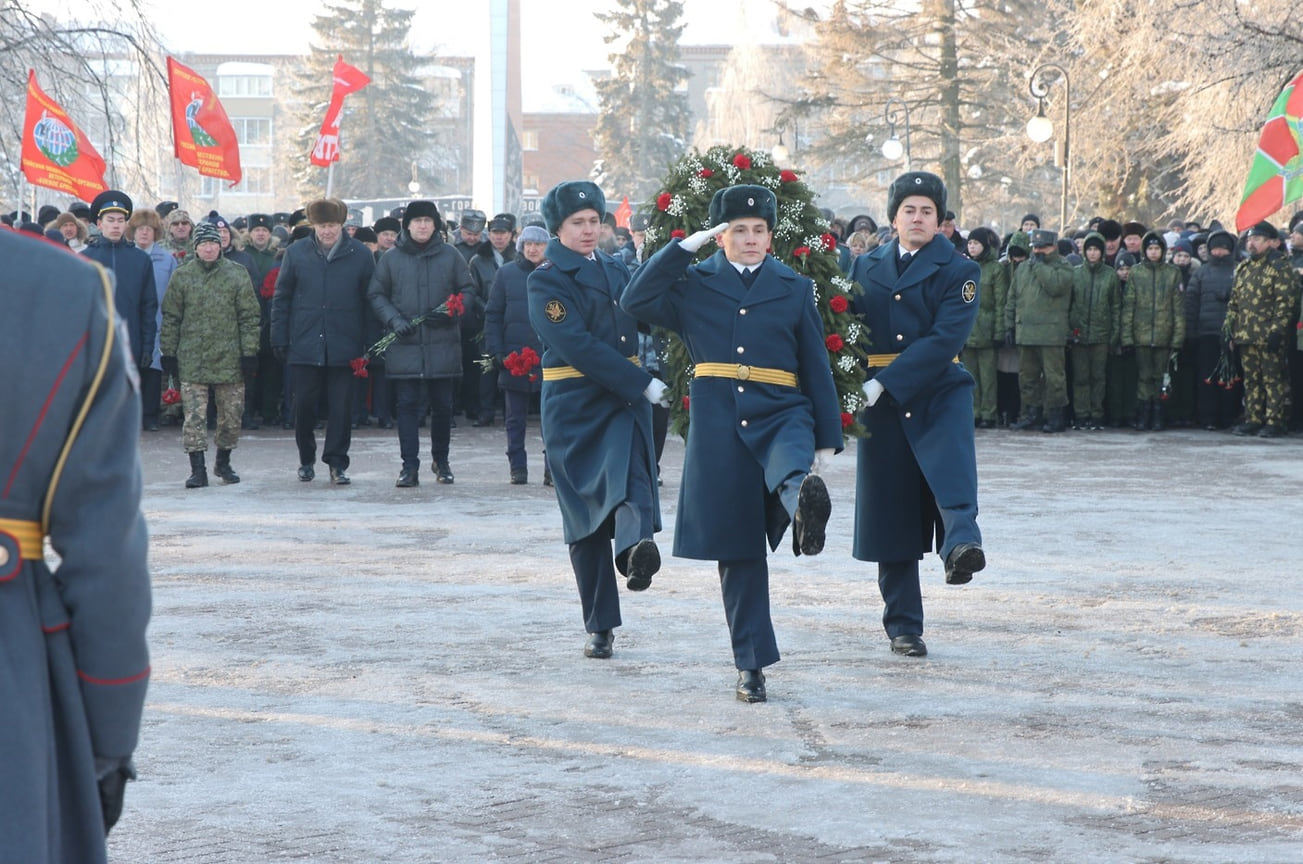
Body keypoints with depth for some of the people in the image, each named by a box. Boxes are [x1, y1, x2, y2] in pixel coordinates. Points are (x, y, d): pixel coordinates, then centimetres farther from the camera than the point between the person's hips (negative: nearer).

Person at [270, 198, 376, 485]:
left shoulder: (360, 255, 0)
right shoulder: (296, 253, 3)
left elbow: (370, 301, 3)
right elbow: (281, 298, 6)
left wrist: (368, 344, -1)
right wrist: (279, 340, 1)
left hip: (343, 347, -1)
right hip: (304, 345, 1)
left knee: (341, 407, 1)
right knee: (304, 404, 5)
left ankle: (337, 463, 9)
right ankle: (306, 459, 23)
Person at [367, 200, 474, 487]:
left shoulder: (451, 257, 5)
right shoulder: (391, 258, 5)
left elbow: (468, 290, 10)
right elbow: (376, 295, 7)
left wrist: (451, 312, -9)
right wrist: (394, 320, -9)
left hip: (443, 344, 1)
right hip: (404, 345, -1)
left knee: (443, 406, 8)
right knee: (408, 405, -4)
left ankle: (441, 461, 24)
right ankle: (410, 466, -3)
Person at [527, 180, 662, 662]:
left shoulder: (615, 272, 15)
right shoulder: (546, 281, -5)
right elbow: (578, 346, -16)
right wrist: (641, 384, -18)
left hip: (625, 400, 4)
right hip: (574, 407, -4)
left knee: (631, 479, -23)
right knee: (586, 517, 0)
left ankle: (635, 549, -43)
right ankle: (600, 628, 1)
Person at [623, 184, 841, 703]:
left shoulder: (794, 289, 11)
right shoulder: (694, 285, 10)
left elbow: (817, 367, 10)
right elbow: (636, 301, -6)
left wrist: (826, 440, 4)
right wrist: (683, 248, -7)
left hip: (781, 413, 0)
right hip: (719, 423, 0)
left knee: (790, 468, -38)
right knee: (739, 548, 2)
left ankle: (804, 504, -72)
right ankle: (751, 664, 7)